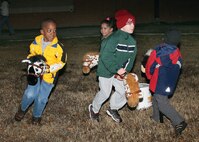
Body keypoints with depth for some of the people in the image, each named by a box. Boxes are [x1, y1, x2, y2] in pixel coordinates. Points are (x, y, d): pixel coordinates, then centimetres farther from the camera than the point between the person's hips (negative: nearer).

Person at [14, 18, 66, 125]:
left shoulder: (58, 46, -19)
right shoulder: (36, 42, -9)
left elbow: (61, 62, -9)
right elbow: (31, 54, 9)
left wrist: (50, 68, -21)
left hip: (49, 75, -2)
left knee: (41, 98, 6)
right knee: (30, 94, -7)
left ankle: (37, 115, 35)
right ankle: (23, 109, 26)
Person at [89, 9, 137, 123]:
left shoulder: (132, 41, -2)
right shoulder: (113, 39, -26)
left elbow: (131, 58, 2)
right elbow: (105, 57, -28)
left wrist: (125, 71, -12)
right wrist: (117, 70, -27)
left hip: (120, 72, 7)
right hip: (106, 71, -7)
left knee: (124, 92, 5)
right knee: (105, 93, 3)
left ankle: (113, 109, 31)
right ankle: (94, 109, 33)